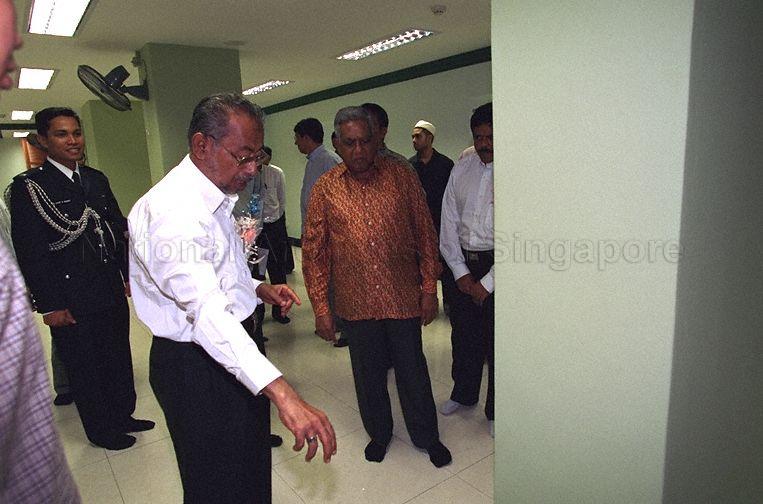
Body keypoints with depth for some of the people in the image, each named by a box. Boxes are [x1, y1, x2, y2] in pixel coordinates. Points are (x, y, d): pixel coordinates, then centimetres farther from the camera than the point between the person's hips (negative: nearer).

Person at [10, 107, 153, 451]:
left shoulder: (96, 179, 8)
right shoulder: (28, 186, -10)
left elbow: (118, 229, 12)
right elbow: (29, 252, -12)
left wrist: (129, 275, 9)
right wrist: (49, 306, -13)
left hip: (112, 293, 6)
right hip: (73, 303, -5)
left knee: (119, 359, 19)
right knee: (84, 369, 12)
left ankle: (122, 416, 39)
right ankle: (101, 431, 32)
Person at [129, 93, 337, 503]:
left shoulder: (216, 198, 7)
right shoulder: (171, 210, -27)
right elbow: (205, 310, -40)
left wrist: (258, 288, 2)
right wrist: (281, 393, -49)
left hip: (232, 350, 10)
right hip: (196, 367, -9)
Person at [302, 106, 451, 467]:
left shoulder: (402, 176, -3)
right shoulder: (325, 188, -2)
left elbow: (425, 234, 1)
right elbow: (314, 251, 0)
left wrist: (429, 288, -1)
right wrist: (320, 307, -3)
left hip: (404, 298, 0)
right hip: (356, 303, 1)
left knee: (413, 372, 13)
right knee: (368, 374, 17)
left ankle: (427, 437, 38)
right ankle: (378, 433, 43)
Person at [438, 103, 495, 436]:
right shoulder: (462, 168, 5)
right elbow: (449, 221, 6)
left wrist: (488, 282, -11)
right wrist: (460, 271, 0)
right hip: (464, 263, 5)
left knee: (497, 340, 5)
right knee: (463, 333, 17)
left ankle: (495, 411, 27)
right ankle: (463, 393, 41)